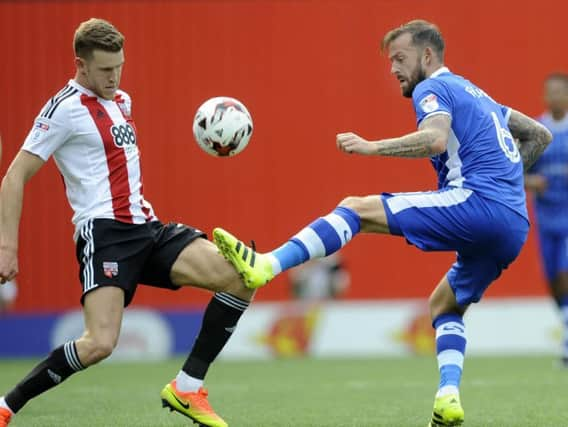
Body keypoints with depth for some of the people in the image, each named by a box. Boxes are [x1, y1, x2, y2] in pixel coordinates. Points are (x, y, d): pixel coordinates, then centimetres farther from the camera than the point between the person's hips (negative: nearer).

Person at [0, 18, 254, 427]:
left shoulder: (121, 100, 17)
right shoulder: (66, 108, -7)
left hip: (147, 228, 8)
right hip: (105, 232, -8)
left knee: (241, 278, -10)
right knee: (99, 344, -26)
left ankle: (187, 388, -1)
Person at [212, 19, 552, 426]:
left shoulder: (433, 88, 3)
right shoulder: (476, 94, 31)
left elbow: (435, 138, -19)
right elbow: (540, 134, 36)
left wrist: (373, 147, -18)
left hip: (475, 202, -9)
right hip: (514, 228, 9)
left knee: (355, 209, -8)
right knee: (446, 303, 26)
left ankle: (266, 265, -24)